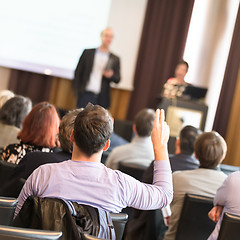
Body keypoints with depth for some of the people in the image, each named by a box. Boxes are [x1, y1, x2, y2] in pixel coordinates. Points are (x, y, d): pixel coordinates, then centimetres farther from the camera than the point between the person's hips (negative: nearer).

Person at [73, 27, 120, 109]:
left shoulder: (115, 59, 8)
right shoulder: (88, 52, 6)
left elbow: (117, 80, 9)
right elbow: (78, 72, 6)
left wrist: (111, 75, -13)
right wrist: (76, 91, -1)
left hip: (102, 98, 1)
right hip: (86, 94, -1)